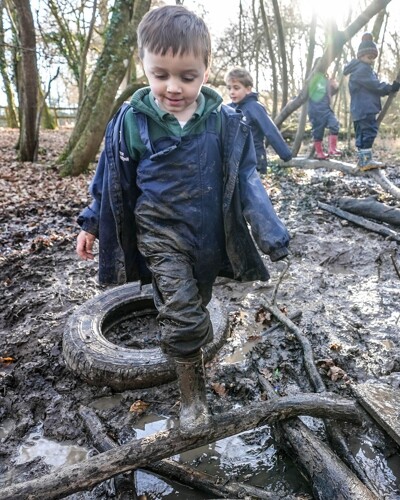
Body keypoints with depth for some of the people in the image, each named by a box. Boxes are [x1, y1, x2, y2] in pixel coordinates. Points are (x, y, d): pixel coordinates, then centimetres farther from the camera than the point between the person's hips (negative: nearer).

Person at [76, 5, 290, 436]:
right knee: (185, 320, -10)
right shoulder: (131, 120, -8)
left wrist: (271, 233, -11)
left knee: (194, 309, 20)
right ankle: (193, 396, 12)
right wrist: (91, 223, 9)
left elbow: (246, 180, -4)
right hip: (161, 234, -2)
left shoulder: (225, 122, -7)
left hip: (209, 237, 3)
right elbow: (112, 179, 3)